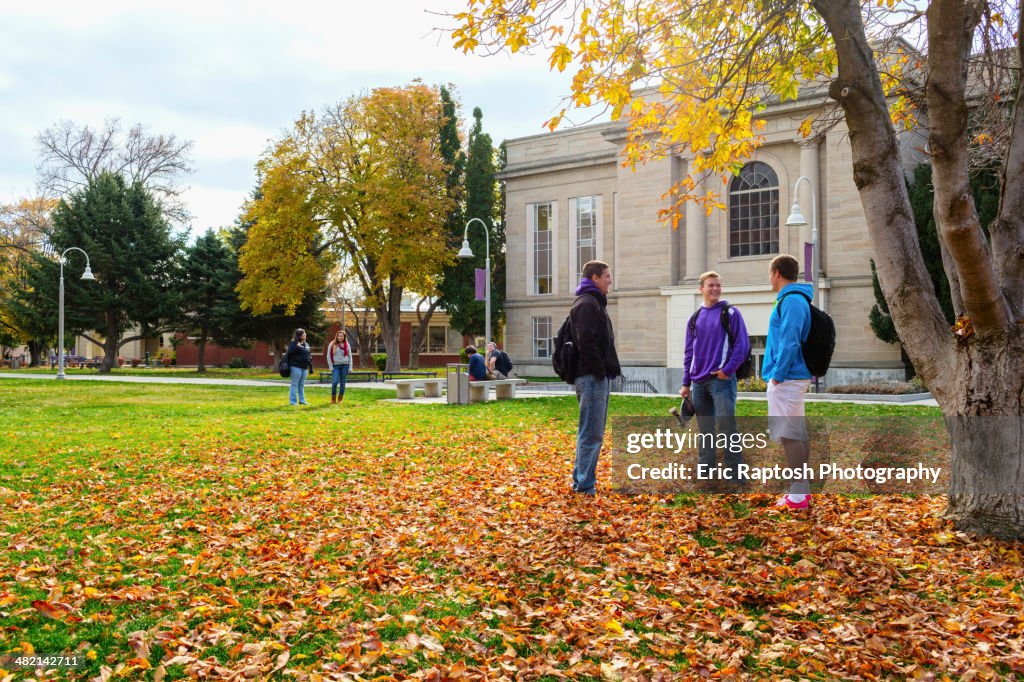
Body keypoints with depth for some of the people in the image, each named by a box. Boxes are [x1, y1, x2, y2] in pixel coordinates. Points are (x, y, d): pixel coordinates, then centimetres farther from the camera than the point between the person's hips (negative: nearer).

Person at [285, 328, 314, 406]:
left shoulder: (306, 344, 16)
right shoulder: (293, 344, -6)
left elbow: (309, 356, 21)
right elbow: (289, 353, -17)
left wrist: (310, 366, 17)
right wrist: (297, 347, -27)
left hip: (305, 367, 7)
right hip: (296, 367, -7)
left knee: (302, 385, 13)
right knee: (295, 385, -3)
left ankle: (302, 400, 18)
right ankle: (293, 401, 1)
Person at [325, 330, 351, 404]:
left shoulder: (347, 345, 5)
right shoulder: (332, 344, 1)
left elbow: (350, 356, 10)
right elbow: (328, 356, 3)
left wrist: (350, 367, 3)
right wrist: (330, 366, -3)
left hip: (345, 365, 2)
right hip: (336, 365, -1)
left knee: (342, 383, 4)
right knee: (334, 382, -13)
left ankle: (340, 399, 14)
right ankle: (333, 399, -1)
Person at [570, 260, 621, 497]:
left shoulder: (595, 303, 21)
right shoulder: (586, 304, -12)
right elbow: (586, 342, -21)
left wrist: (607, 371, 15)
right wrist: (599, 371, -17)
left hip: (599, 377, 11)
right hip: (592, 377, -10)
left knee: (594, 432, 14)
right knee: (591, 433, -8)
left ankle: (582, 480, 21)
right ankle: (584, 485, -3)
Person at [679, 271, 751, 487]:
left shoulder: (730, 313, 0)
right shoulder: (695, 318, 14)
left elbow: (742, 345, -5)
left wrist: (728, 369, -14)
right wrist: (686, 382, 11)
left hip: (721, 380, -5)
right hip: (699, 382, 5)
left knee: (726, 426, -10)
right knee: (705, 430, 10)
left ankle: (734, 476, -4)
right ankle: (706, 473, 18)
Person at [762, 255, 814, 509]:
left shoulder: (791, 301, -15)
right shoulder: (795, 299, 17)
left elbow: (789, 343, -22)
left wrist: (777, 374, -18)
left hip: (786, 379, -10)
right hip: (793, 376, 10)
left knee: (790, 436, -7)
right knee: (798, 434, 12)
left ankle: (797, 496, -4)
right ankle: (802, 490, 19)